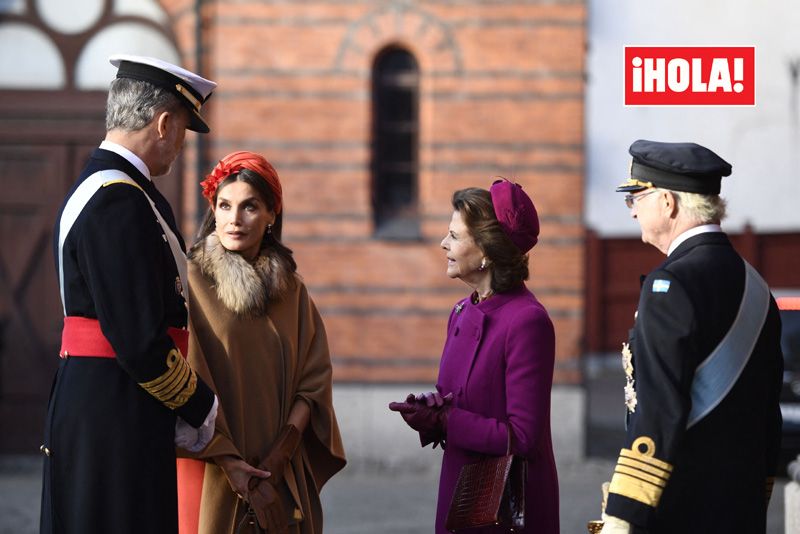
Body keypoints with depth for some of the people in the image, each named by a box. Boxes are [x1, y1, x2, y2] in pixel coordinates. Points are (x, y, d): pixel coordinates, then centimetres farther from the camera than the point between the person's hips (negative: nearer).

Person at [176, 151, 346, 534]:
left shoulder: (291, 289, 8)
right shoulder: (191, 281, -5)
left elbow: (315, 377, 3)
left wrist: (282, 450, -10)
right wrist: (227, 460, -16)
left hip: (279, 472, 4)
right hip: (212, 471, -4)